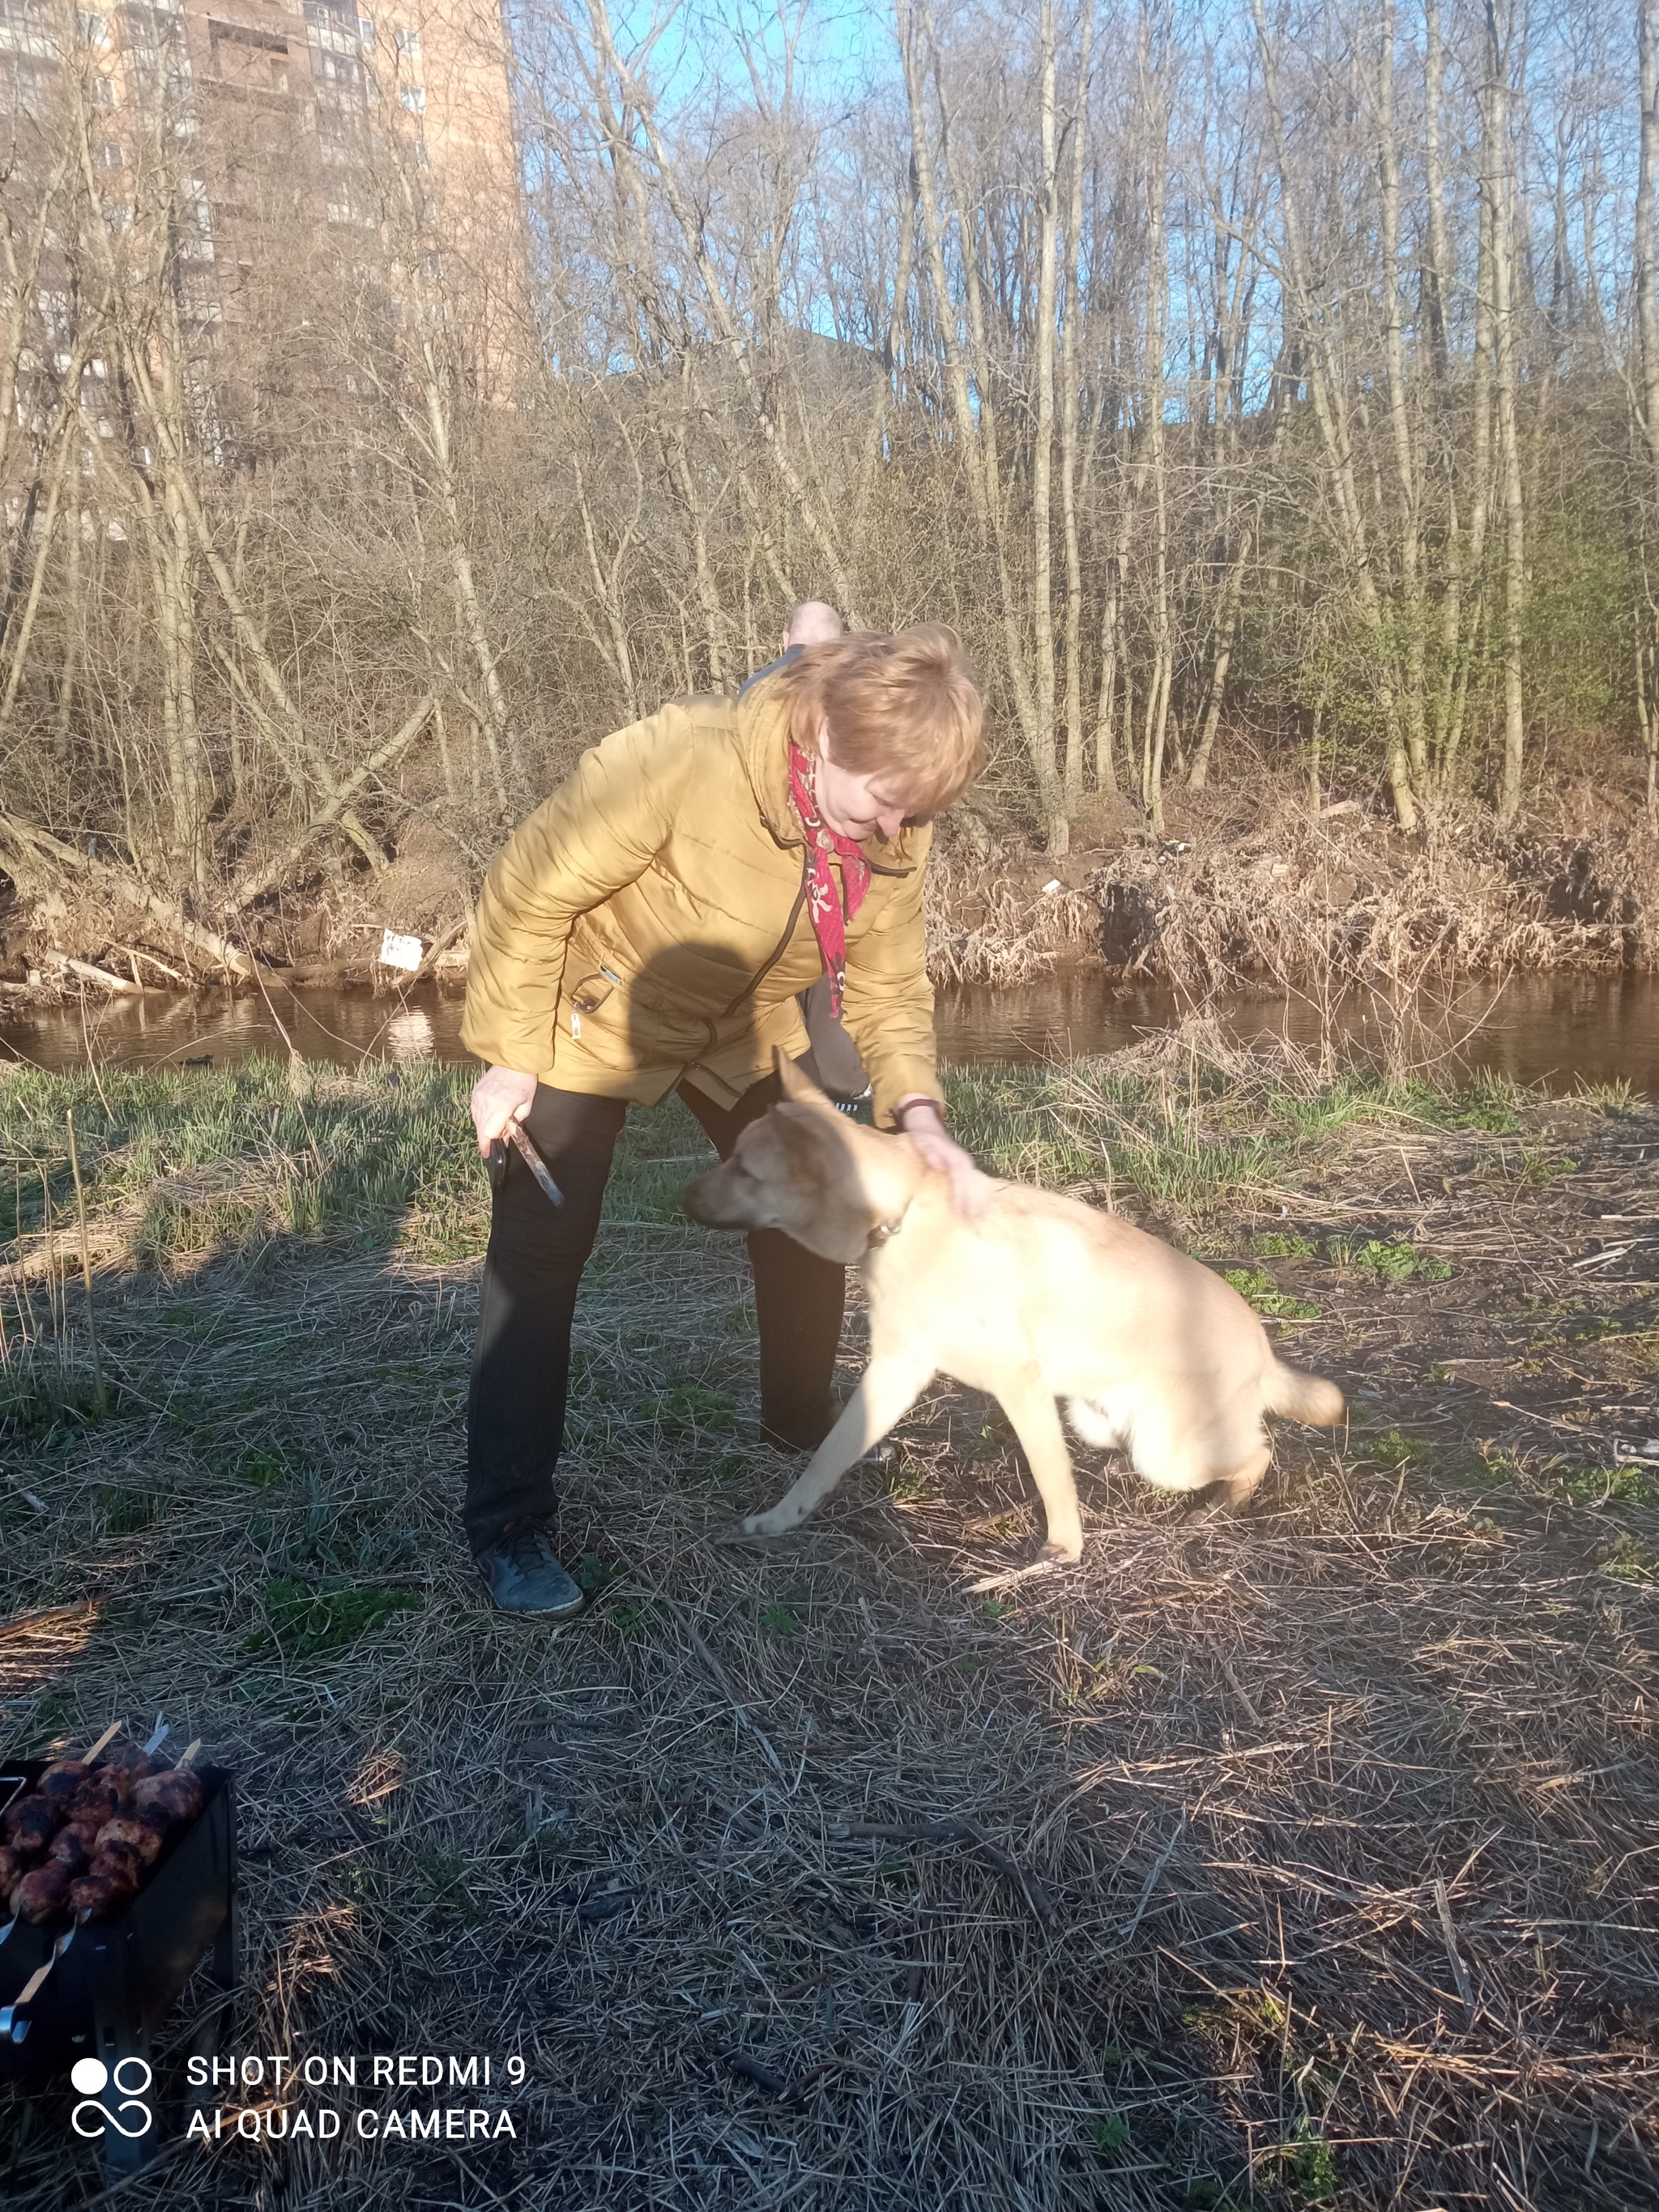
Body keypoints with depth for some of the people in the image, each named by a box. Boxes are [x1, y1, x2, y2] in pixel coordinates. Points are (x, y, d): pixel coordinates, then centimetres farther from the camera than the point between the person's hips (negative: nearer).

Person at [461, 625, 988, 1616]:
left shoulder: (894, 831, -17)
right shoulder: (684, 759, -36)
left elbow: (888, 984, -8)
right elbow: (530, 892, -27)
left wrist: (918, 1113, -24)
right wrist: (510, 1059, -22)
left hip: (741, 1032, 6)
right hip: (592, 1015, -5)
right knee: (540, 1255, -8)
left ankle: (804, 1420, 33)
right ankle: (508, 1525, 2)